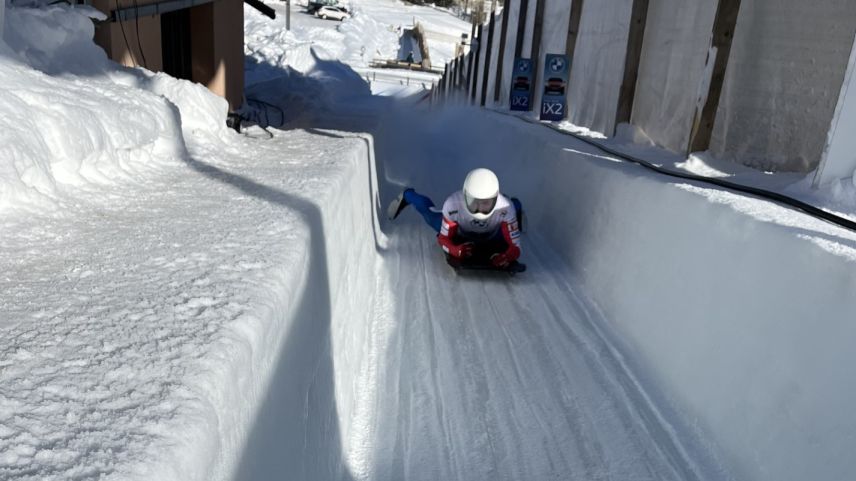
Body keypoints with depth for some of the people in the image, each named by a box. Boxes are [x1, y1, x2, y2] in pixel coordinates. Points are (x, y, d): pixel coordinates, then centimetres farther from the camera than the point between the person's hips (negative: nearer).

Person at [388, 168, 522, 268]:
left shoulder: (505, 207, -42)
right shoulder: (453, 204, -42)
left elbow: (515, 247, -39)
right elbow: (443, 238, -31)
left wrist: (507, 257, -64)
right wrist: (456, 250, -54)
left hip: (493, 239, 1)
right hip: (460, 236, -1)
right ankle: (408, 195, 50)